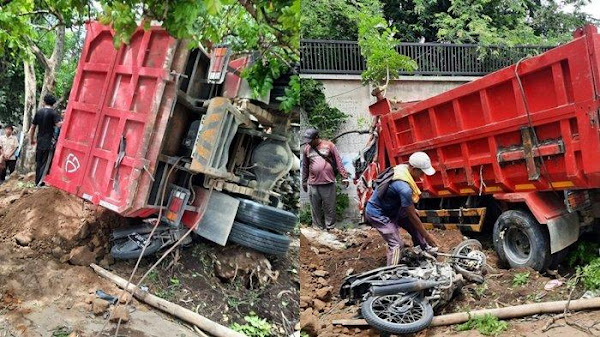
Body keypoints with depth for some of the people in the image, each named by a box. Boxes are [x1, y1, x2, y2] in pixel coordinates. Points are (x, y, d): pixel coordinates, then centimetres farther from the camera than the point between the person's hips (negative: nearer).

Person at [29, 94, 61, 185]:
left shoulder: (39, 112, 8)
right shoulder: (53, 112, -7)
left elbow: (32, 127, 12)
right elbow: (59, 124, -22)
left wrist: (31, 140, 22)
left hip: (39, 142, 5)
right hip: (49, 143, -5)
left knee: (39, 163, 15)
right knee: (45, 163, -1)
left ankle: (37, 182, 22)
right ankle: (42, 182, -4)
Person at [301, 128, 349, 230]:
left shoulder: (329, 145, -2)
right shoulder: (306, 149, 6)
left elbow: (338, 161, 0)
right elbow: (305, 167, 13)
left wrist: (344, 176, -4)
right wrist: (304, 182, 17)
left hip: (328, 183, -2)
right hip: (313, 184, 2)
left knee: (329, 208, 4)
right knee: (316, 209, 7)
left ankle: (330, 228, 15)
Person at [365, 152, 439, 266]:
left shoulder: (402, 168, -10)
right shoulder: (404, 188, -34)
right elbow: (412, 216, -23)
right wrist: (427, 236, -12)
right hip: (377, 214, -9)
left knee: (415, 224, 10)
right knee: (397, 244, -12)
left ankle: (424, 251, 27)